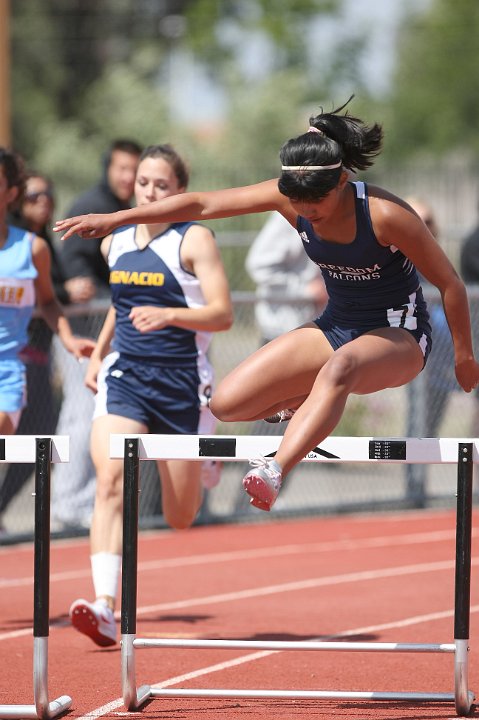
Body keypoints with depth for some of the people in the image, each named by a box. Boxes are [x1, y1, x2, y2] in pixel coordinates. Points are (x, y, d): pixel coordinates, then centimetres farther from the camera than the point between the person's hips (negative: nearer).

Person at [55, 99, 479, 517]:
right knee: (226, 405, -5)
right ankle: (319, 402, 20)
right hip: (336, 327, 6)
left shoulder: (384, 214, -25)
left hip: (400, 338, -6)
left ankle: (275, 472, -58)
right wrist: (114, 219, -8)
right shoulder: (289, 198, -11)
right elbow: (202, 205, -8)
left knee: (340, 367, -43)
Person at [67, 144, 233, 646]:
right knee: (110, 478, -22)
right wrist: (98, 353, 19)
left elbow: (223, 314, -14)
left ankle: (205, 461, 46)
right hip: (125, 375, 3)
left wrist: (168, 315, -29)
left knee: (180, 517, 7)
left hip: (182, 380, -3)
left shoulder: (194, 240, -6)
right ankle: (104, 606, -30)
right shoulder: (115, 242, 10)